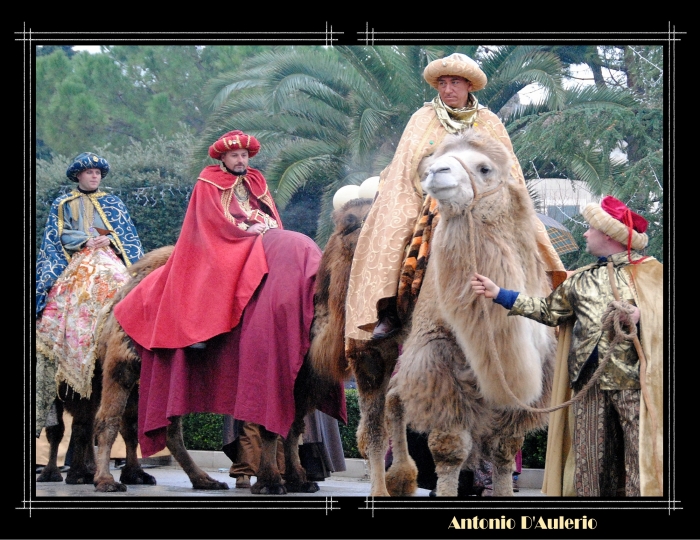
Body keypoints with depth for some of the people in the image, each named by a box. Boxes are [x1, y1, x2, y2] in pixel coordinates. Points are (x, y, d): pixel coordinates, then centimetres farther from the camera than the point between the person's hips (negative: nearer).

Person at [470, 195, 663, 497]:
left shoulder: (649, 273, 3)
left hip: (633, 382, -5)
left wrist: (641, 316, -17)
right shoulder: (580, 281, 20)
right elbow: (547, 311, 21)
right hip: (590, 384, 5)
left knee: (640, 459, -9)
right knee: (591, 465, 6)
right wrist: (498, 294, 19)